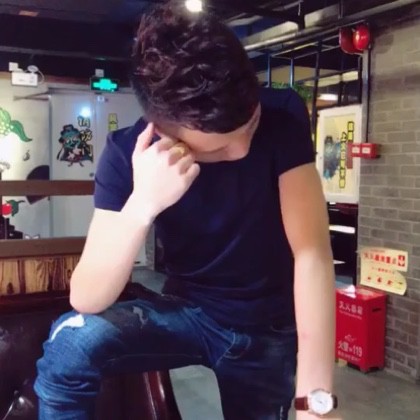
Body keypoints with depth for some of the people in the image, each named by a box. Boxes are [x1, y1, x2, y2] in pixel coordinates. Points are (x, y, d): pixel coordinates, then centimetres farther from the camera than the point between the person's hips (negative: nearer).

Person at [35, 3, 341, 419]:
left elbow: (312, 251, -29)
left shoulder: (281, 117, -22)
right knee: (70, 344, -24)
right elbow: (85, 299, -26)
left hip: (269, 326, 1)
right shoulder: (128, 151, -21)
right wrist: (143, 202, -42)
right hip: (189, 311, 0)